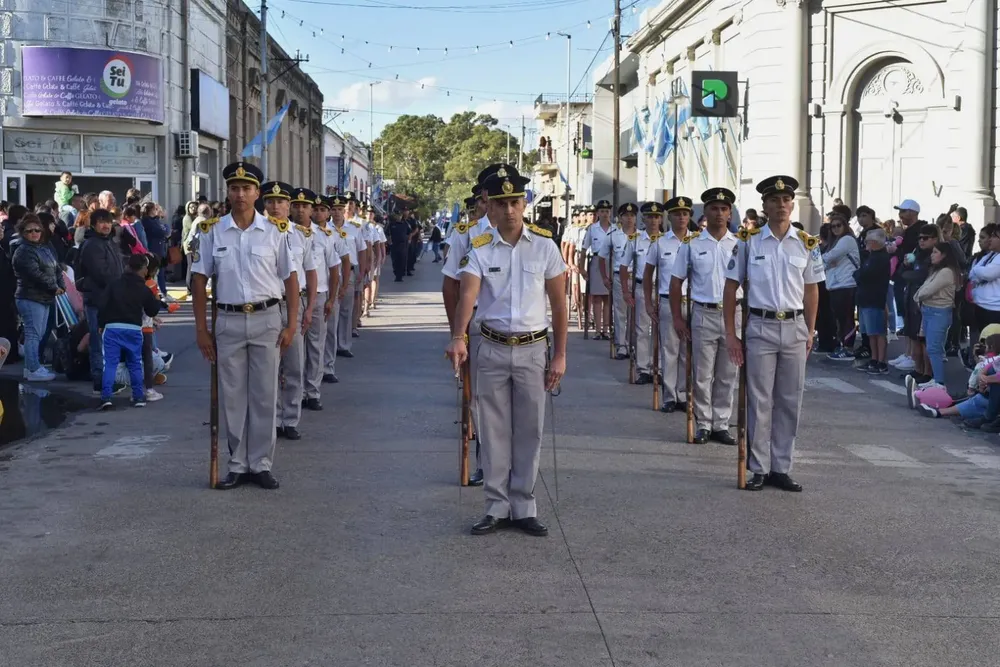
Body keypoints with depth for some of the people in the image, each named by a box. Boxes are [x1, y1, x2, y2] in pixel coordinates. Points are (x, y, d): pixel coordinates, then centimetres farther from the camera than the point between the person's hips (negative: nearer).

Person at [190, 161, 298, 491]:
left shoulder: (276, 231, 0)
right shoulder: (212, 231, 1)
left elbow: (290, 279, 2)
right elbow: (199, 281, 4)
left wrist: (291, 325, -4)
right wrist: (202, 330, 0)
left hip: (266, 319, -1)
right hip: (228, 321, 1)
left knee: (264, 395, 4)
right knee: (232, 397, 6)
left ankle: (261, 464, 14)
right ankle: (237, 465, 16)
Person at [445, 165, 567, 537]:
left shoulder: (544, 246, -2)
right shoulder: (479, 249, -4)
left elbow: (559, 303, 2)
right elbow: (467, 296, -19)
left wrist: (560, 355, 0)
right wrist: (458, 338, -37)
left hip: (533, 350, 0)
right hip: (492, 349, 0)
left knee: (529, 432, 7)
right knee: (494, 431, 7)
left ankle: (523, 509, 18)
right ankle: (497, 508, 17)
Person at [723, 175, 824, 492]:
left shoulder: (807, 244, 5)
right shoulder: (748, 242, 0)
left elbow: (812, 290, 11)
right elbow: (731, 287, 2)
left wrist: (810, 332, 7)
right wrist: (731, 333, -3)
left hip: (795, 328, 2)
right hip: (760, 327, -2)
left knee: (790, 402, 6)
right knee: (759, 401, 1)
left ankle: (782, 468, 15)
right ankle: (758, 469, 9)